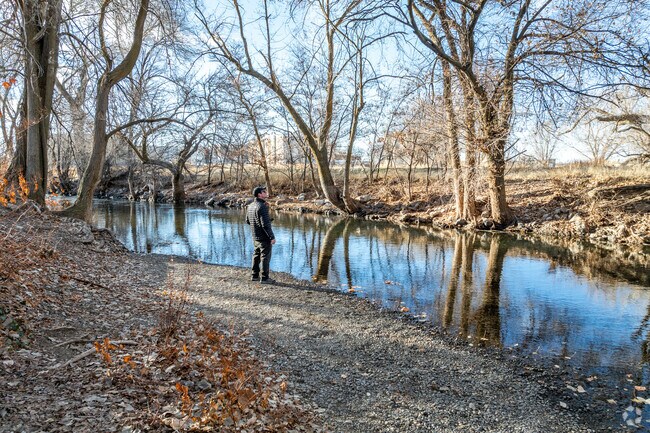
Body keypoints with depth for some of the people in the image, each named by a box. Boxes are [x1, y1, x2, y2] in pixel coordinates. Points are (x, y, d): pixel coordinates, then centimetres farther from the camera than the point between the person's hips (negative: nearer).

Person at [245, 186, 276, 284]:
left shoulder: (250, 206, 7)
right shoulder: (262, 206, -20)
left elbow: (247, 221, 16)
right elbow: (265, 224, -23)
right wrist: (272, 237, -18)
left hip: (255, 237, 9)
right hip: (264, 237, -9)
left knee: (256, 255, 18)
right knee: (265, 257, 1)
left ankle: (255, 275, 28)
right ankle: (264, 278, 7)